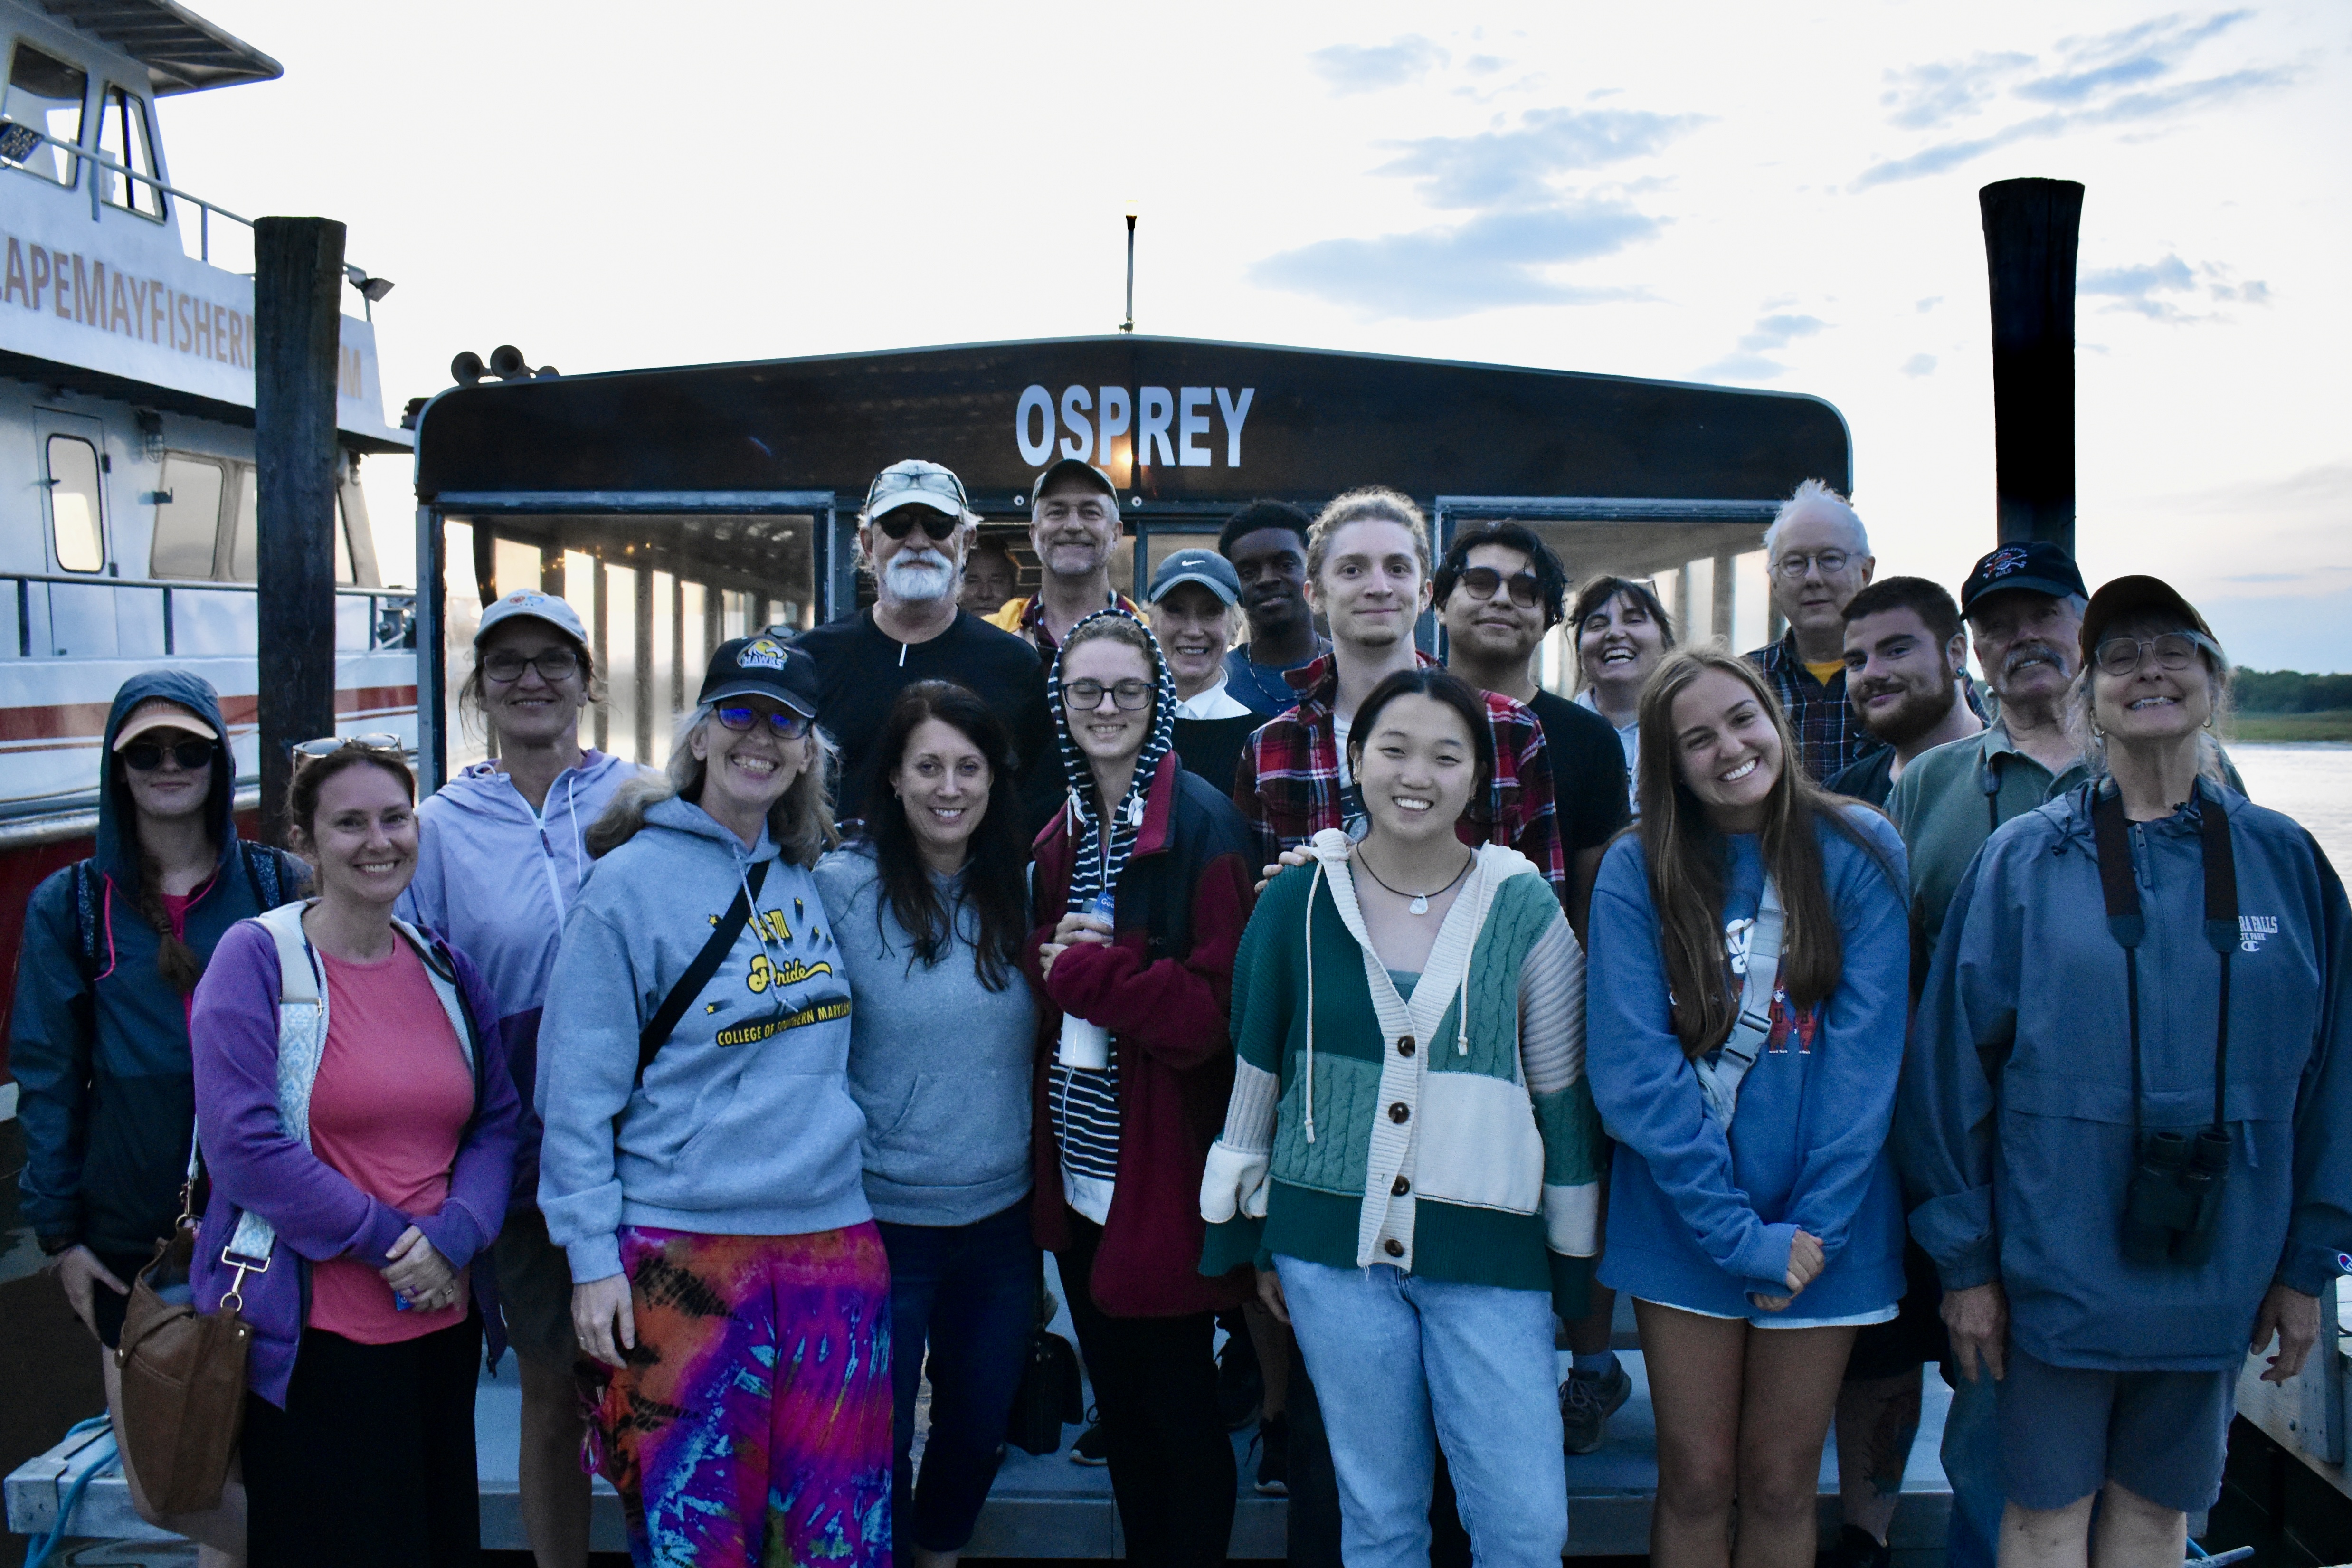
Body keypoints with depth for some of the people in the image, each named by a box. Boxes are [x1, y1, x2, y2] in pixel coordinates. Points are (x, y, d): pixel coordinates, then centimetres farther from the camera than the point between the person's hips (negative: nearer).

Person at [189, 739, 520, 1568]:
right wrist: (388, 1239, -15)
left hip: (442, 1325, 5)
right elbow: (244, 1145, -16)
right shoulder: (257, 957, -8)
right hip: (313, 1337, -5)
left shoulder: (446, 968, 8)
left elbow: (499, 1122, 7)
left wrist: (454, 1234, -11)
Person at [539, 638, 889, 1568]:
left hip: (832, 1236, 5)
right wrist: (592, 1256, -10)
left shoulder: (813, 880, 9)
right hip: (684, 1246, -4)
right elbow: (578, 1089, -8)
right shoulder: (632, 881, -6)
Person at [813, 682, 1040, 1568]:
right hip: (882, 1219, -4)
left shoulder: (1019, 888, 0)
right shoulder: (840, 887, -12)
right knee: (877, 1442, 10)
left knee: (979, 1428, 20)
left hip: (1002, 1218, 4)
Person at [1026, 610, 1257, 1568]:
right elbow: (1040, 981, 12)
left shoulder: (1203, 827, -13)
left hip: (1162, 1174, -7)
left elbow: (1216, 1008, -17)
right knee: (1116, 1402, 19)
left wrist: (1082, 968, -14)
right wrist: (1048, 956, -10)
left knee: (1178, 1407, 8)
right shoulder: (1061, 834, 9)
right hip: (1077, 1171, 7)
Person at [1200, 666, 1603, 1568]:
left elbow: (1563, 1093, 3)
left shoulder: (1525, 907, -2)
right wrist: (1249, 1230, 11)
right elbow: (1256, 1070, 7)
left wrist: (1575, 1263, 6)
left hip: (1488, 1252, 0)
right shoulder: (1300, 899, -1)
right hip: (1333, 1241, 1)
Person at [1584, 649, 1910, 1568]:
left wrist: (1814, 1225, -13)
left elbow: (1866, 1048, -7)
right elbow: (1630, 1063, -11)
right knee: (1695, 1482, 9)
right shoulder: (1638, 870, -6)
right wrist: (1737, 1233, -16)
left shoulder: (1859, 852, -3)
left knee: (1780, 1486, 13)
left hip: (1822, 1226, 1)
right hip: (1682, 1222, 0)